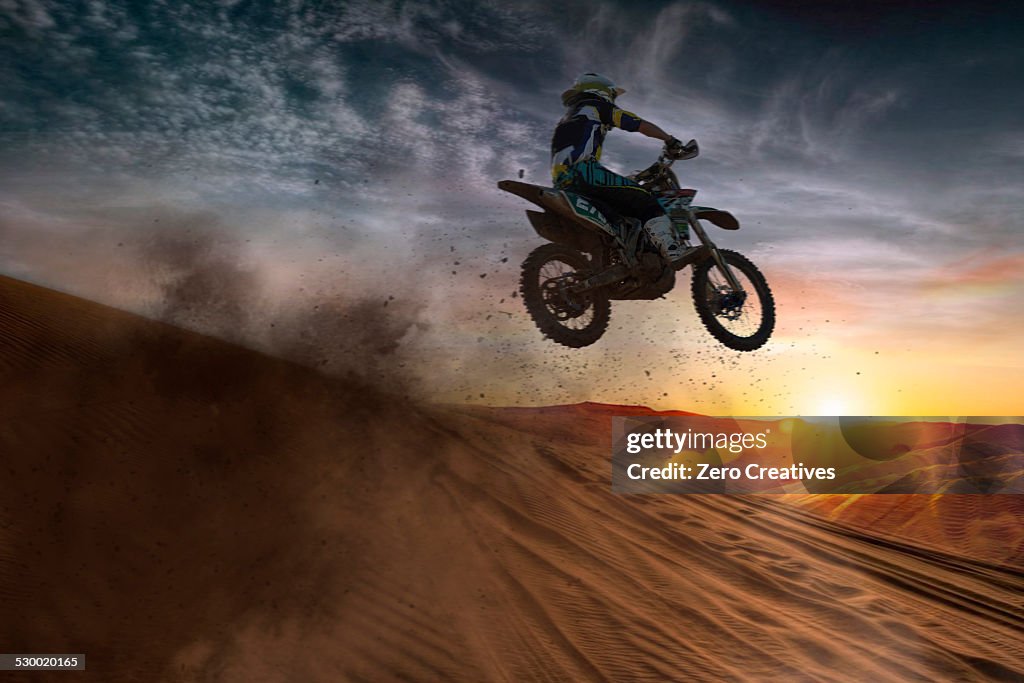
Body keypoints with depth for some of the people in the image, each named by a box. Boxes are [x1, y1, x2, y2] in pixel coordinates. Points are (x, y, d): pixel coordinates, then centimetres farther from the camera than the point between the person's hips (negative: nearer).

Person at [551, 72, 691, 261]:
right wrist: (671, 141, 17)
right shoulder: (597, 107, 15)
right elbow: (641, 125, 7)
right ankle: (674, 253, -30)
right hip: (581, 170, -8)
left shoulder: (567, 119, 38)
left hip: (562, 182, 9)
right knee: (644, 200, -13)